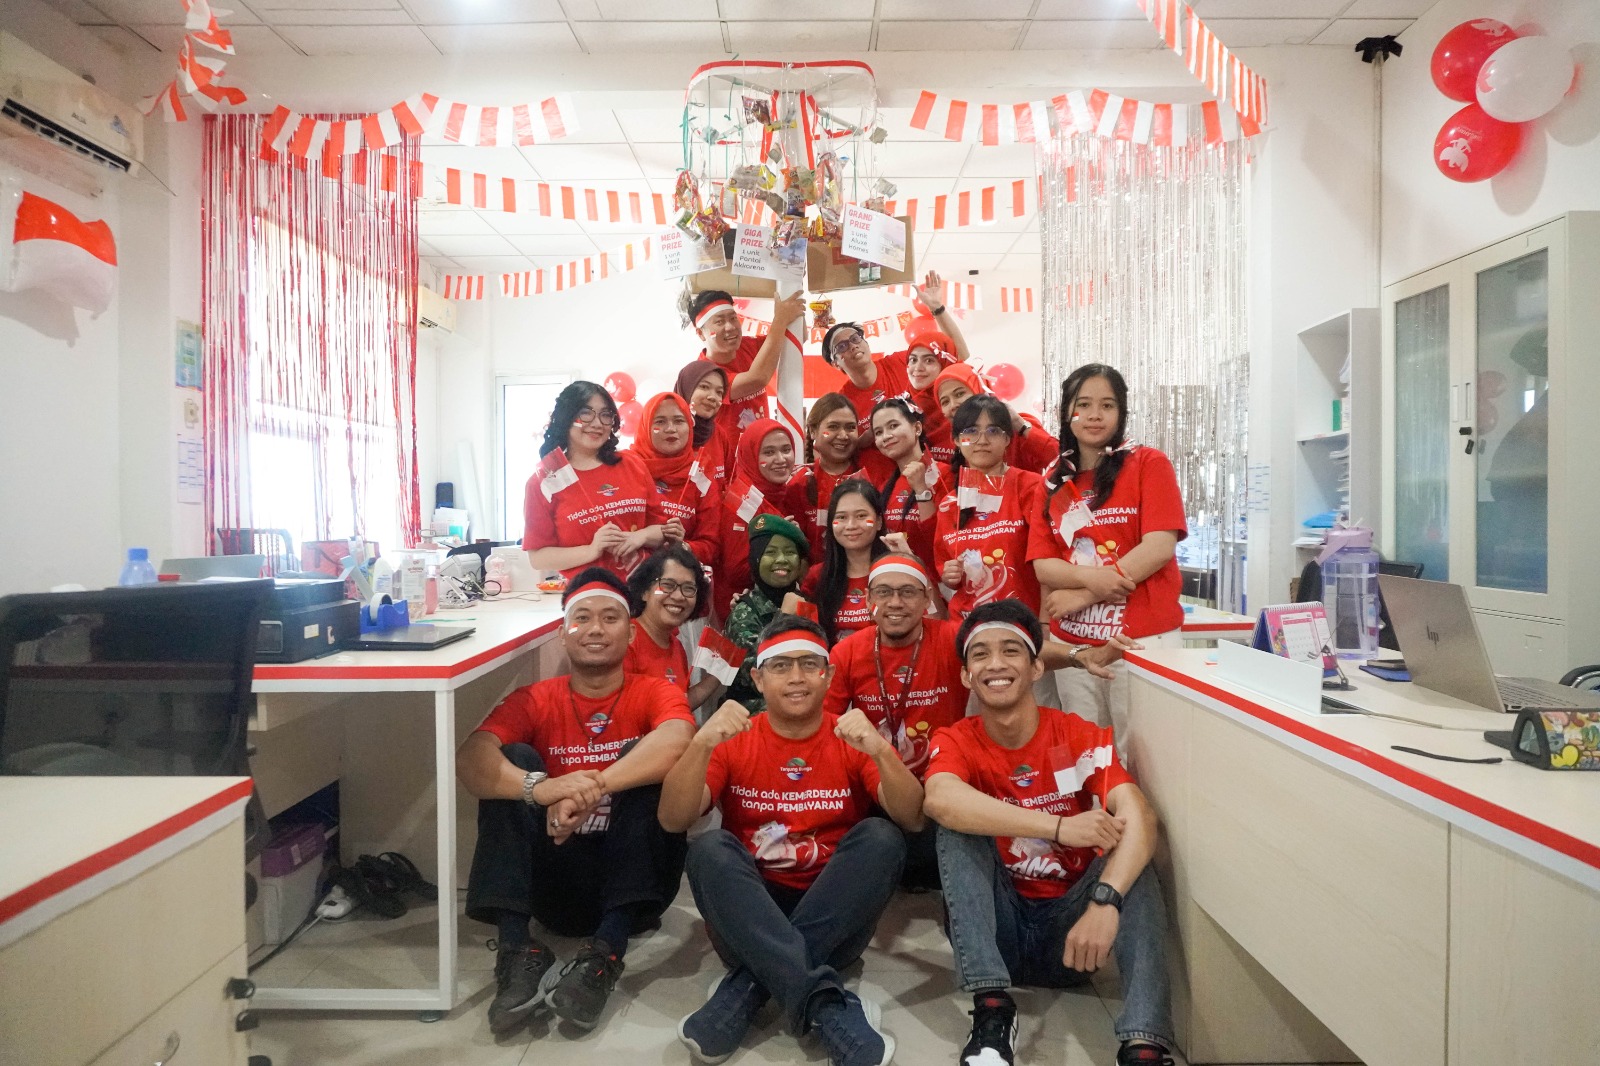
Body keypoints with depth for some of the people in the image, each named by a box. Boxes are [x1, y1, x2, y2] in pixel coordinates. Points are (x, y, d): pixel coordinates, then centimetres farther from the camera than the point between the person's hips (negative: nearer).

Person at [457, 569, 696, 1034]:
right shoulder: (535, 700, -1)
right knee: (515, 763, -16)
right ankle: (519, 951, -23)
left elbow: (676, 742, -29)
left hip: (635, 879, -1)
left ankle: (607, 951, -28)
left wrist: (587, 789, -40)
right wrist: (540, 787, -40)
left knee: (644, 765, -23)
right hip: (556, 880, 1)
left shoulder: (655, 693, -4)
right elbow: (469, 760, -20)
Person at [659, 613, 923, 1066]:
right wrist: (701, 745, -29)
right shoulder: (734, 741, 1)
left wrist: (881, 752, -31)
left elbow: (913, 820, -13)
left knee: (881, 837, -25)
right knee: (710, 848, -27)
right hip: (748, 914, 0)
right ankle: (824, 1002, -37)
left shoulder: (851, 741, 0)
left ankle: (747, 987, -26)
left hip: (835, 916, 1)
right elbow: (673, 821, -12)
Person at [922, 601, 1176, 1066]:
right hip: (993, 926, 0)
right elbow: (939, 800, -33)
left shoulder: (1081, 736, -8)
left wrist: (1104, 902, -43)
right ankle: (992, 1009, -28)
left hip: (1067, 927, 0)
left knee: (1131, 859, -23)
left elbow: (1138, 817, -25)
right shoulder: (955, 741, -8)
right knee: (960, 825, -22)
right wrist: (1060, 827, -39)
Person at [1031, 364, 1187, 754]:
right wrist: (1092, 578, -18)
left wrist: (1082, 595, -11)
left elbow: (1159, 546, -11)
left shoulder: (1148, 464, 1)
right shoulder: (1054, 481, 11)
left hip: (1143, 638, -4)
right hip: (1072, 642, 4)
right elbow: (1043, 565, 3)